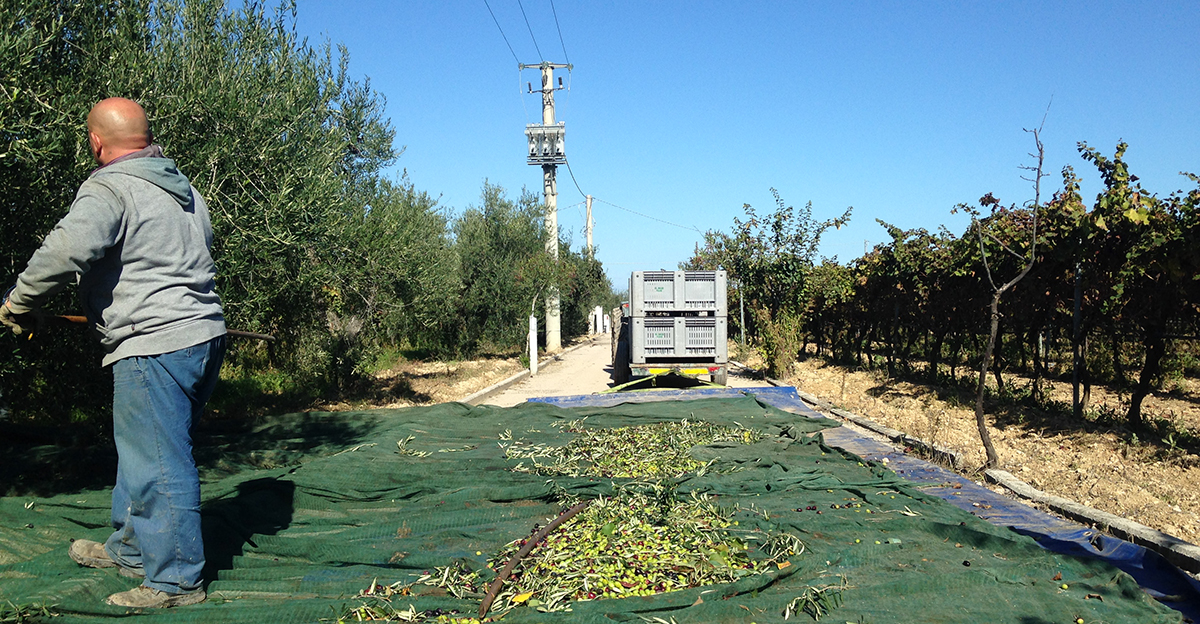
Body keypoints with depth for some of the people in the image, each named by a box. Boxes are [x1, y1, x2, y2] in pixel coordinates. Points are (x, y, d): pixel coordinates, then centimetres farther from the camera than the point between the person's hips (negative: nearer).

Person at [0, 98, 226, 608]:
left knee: (158, 462, -1)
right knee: (144, 451, 21)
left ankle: (175, 580, 8)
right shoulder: (185, 189, 17)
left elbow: (65, 250, -25)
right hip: (205, 336, 9)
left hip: (155, 346, -9)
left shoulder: (109, 188, -10)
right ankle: (130, 550, 36)